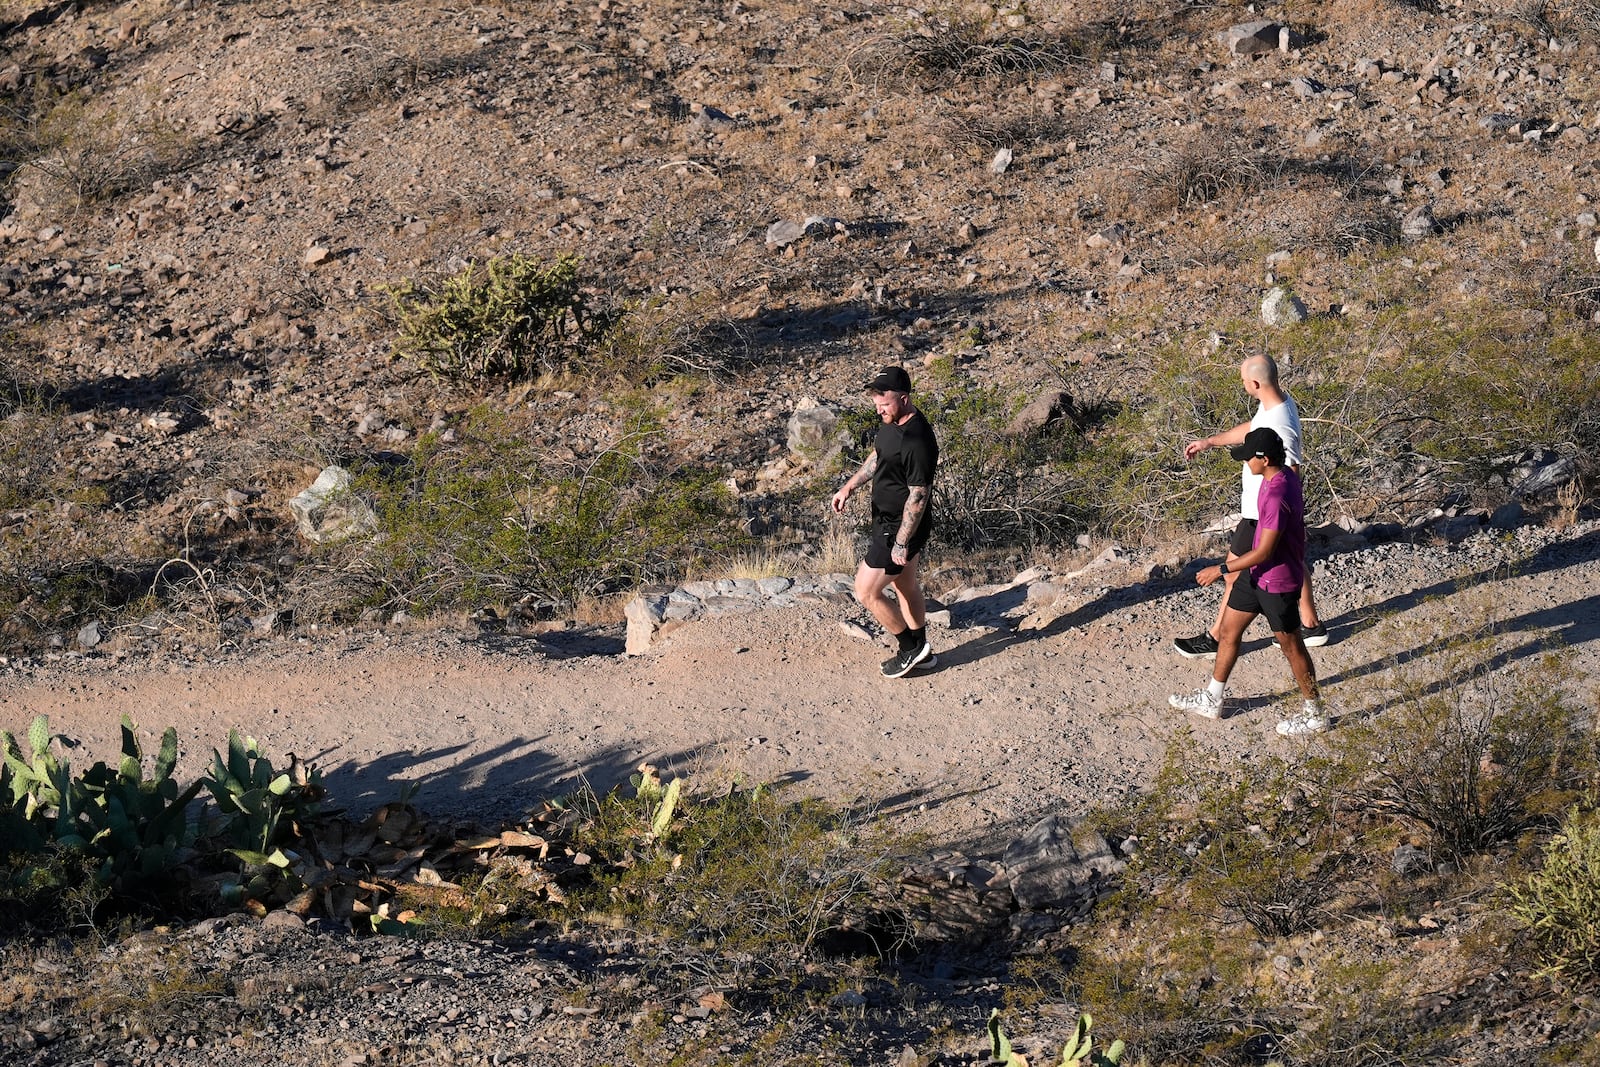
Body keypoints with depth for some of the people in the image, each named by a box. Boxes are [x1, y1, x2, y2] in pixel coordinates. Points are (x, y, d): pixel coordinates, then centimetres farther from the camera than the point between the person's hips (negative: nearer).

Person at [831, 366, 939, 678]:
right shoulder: (891, 422, -1)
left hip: (902, 526, -10)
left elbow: (918, 497, -27)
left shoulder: (917, 442, -31)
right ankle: (920, 652, 37)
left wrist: (901, 544, -23)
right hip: (887, 519, 10)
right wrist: (849, 486, 9)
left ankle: (911, 647, 13)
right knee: (905, 586, 22)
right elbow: (877, 457, 19)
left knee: (866, 591, -3)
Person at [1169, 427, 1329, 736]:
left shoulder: (1277, 496, -32)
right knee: (1228, 631, 18)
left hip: (1278, 581, -10)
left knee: (1291, 646, 7)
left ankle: (1314, 715, 24)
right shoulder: (1284, 475, -3)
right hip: (1256, 572, 10)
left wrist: (1221, 570, -21)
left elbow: (1264, 552, -28)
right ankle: (1213, 700, 33)